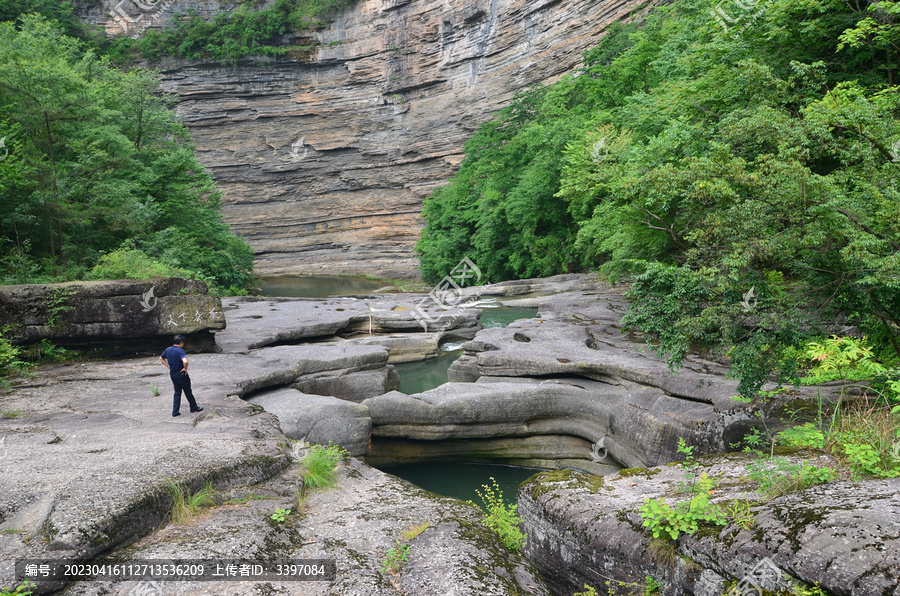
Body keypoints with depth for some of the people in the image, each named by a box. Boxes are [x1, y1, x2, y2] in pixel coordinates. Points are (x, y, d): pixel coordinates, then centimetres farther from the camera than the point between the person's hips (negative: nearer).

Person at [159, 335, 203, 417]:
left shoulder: (168, 349, 2)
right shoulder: (180, 351, -21)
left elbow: (161, 358, 17)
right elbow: (185, 361, -37)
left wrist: (168, 366, 13)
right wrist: (185, 369, -18)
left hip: (172, 373, 7)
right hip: (181, 374, -7)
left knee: (177, 392, 16)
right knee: (188, 391, 10)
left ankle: (175, 411, 13)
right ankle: (194, 407, 25)